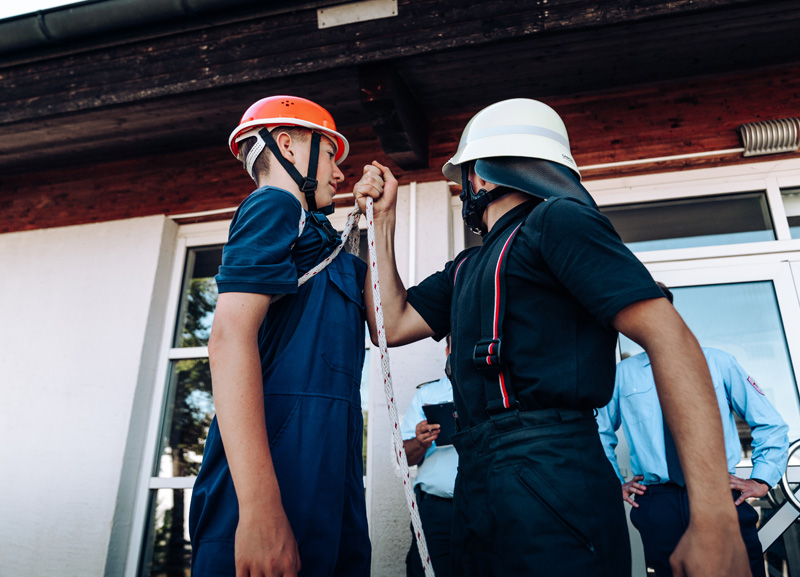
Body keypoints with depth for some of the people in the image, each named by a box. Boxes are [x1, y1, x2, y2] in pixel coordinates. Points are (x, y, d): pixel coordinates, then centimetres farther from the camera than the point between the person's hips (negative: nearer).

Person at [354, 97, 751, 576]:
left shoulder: (557, 220, -5)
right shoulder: (466, 268, 21)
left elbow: (670, 338, -14)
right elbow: (390, 325, 18)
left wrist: (715, 519, -22)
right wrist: (383, 217, 21)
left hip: (550, 485, -8)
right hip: (478, 485, 8)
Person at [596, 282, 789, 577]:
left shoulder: (717, 362, 10)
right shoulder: (622, 373, 8)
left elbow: (770, 424, 13)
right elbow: (600, 433, 19)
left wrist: (762, 479, 3)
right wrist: (614, 483, 11)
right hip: (657, 505, 0)